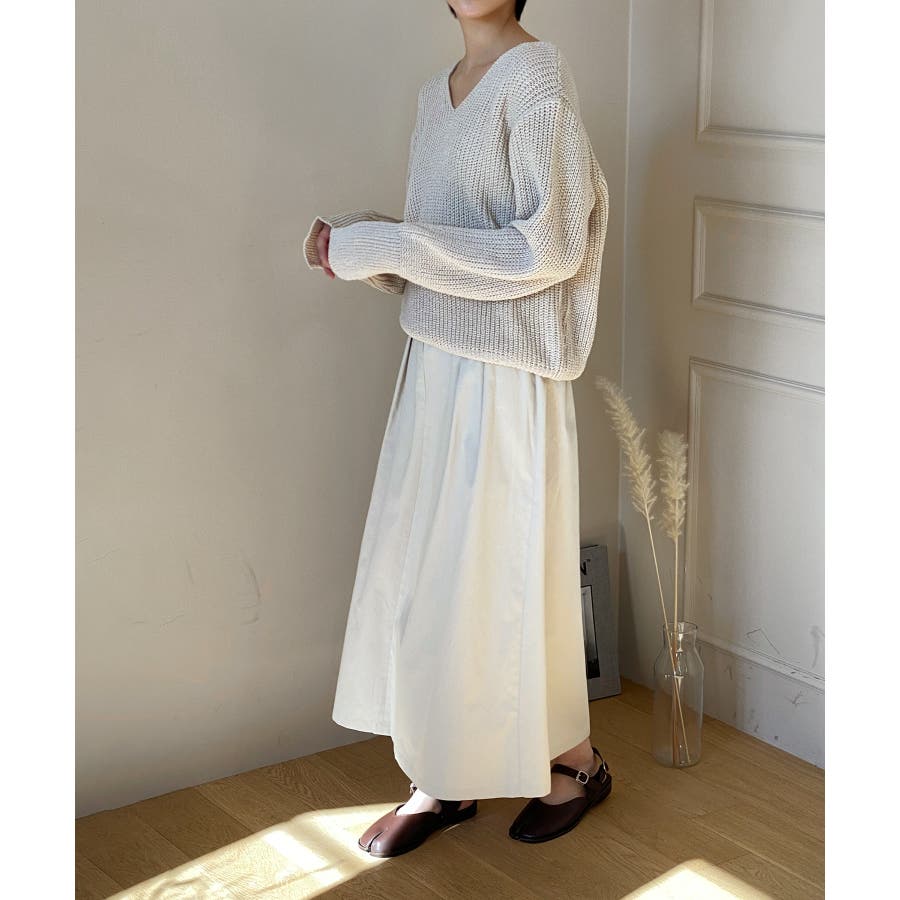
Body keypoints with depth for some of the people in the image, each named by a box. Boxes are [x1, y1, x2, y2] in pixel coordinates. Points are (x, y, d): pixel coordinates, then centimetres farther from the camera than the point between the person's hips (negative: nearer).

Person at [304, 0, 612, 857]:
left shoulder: (536, 74, -13)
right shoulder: (439, 92, 11)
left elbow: (550, 248, -19)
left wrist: (390, 246, -18)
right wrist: (359, 241, -3)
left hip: (506, 377, -7)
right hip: (435, 365, 8)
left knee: (503, 579, 3)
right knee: (419, 575, 10)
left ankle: (576, 761, 26)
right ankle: (446, 778, 25)